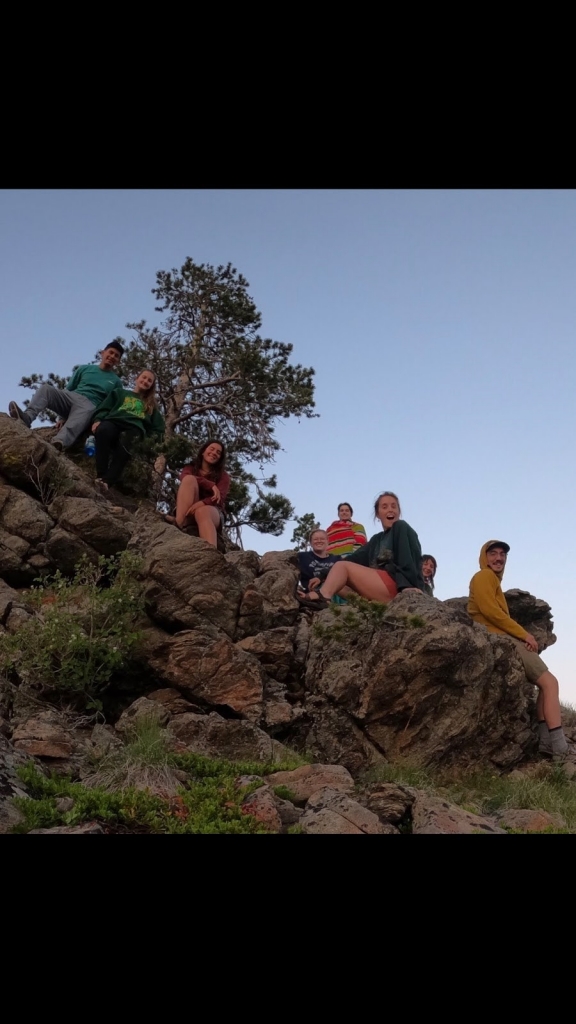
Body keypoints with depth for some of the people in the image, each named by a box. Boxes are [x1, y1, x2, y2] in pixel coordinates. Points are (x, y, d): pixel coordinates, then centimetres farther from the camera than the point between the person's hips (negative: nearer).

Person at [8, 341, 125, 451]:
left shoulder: (116, 381, 18)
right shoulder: (85, 368, 21)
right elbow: (68, 388, 20)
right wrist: (63, 416, 10)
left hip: (90, 405, -4)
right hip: (71, 397, 4)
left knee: (87, 409, -42)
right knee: (45, 388, -25)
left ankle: (58, 443, -68)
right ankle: (27, 417, -51)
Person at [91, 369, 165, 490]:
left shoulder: (150, 405, 38)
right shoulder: (120, 392, 35)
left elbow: (159, 427, 27)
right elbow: (104, 408, 20)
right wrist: (98, 420, 0)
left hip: (134, 427, 0)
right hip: (114, 421, 0)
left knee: (125, 445, -39)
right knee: (102, 430, -40)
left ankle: (107, 480, -54)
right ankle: (100, 475, -42)